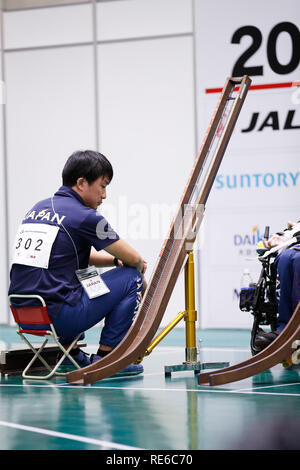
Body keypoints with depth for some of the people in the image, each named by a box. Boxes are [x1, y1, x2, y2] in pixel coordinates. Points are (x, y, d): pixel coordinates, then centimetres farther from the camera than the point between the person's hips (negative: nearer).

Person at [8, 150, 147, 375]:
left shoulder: (37, 209, 16)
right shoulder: (84, 217, -8)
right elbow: (135, 260, 2)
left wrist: (116, 260, 16)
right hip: (58, 318, -8)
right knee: (131, 278, 5)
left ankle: (69, 352, 28)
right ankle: (105, 358, 6)